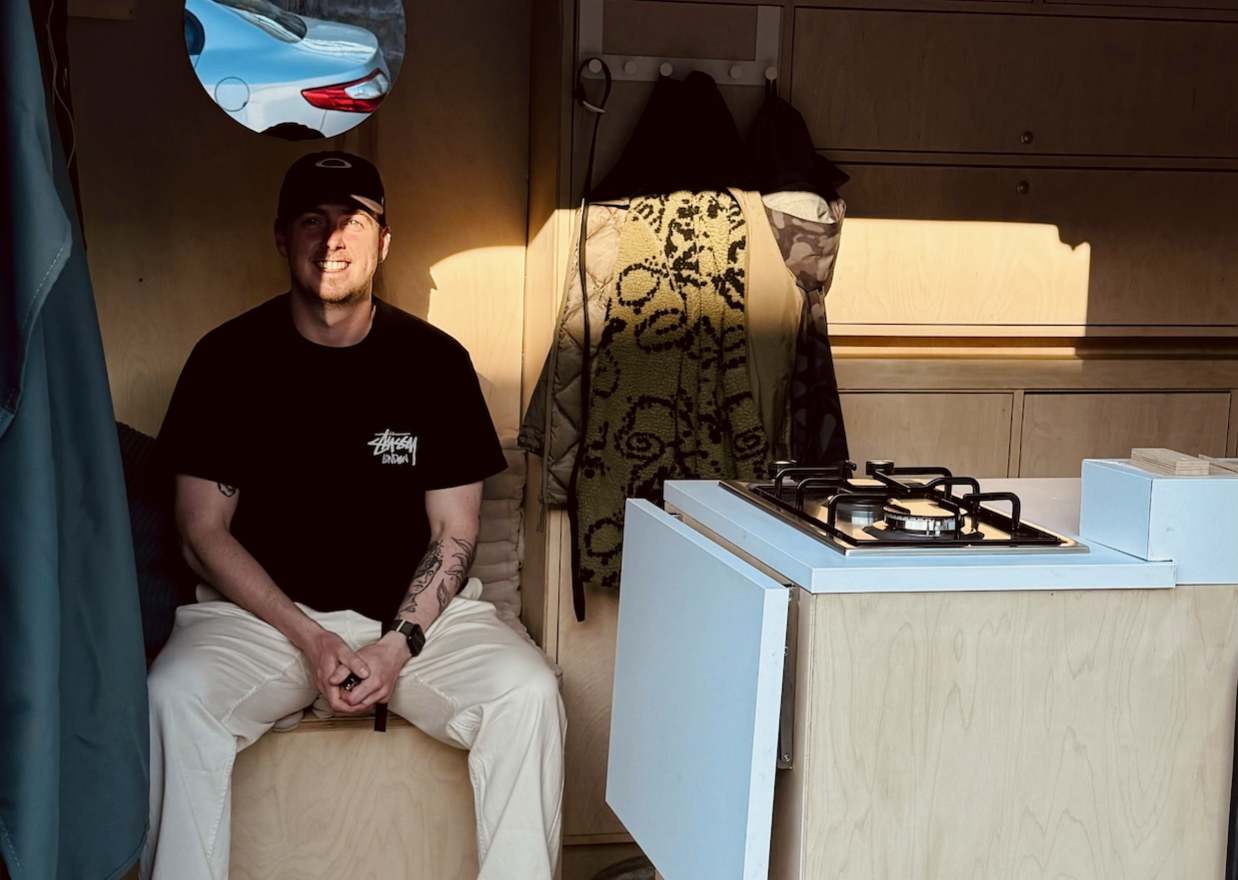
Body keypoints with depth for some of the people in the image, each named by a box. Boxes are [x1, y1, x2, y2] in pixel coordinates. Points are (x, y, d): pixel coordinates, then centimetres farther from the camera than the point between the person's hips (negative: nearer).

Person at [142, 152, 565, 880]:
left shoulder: (436, 360, 0)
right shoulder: (228, 358, -2)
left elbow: (454, 533, 2)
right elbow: (203, 532, -2)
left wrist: (400, 643, -15)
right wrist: (305, 637, -15)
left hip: (414, 609, 1)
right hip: (264, 609, 0)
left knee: (528, 693, -25)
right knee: (177, 694, -30)